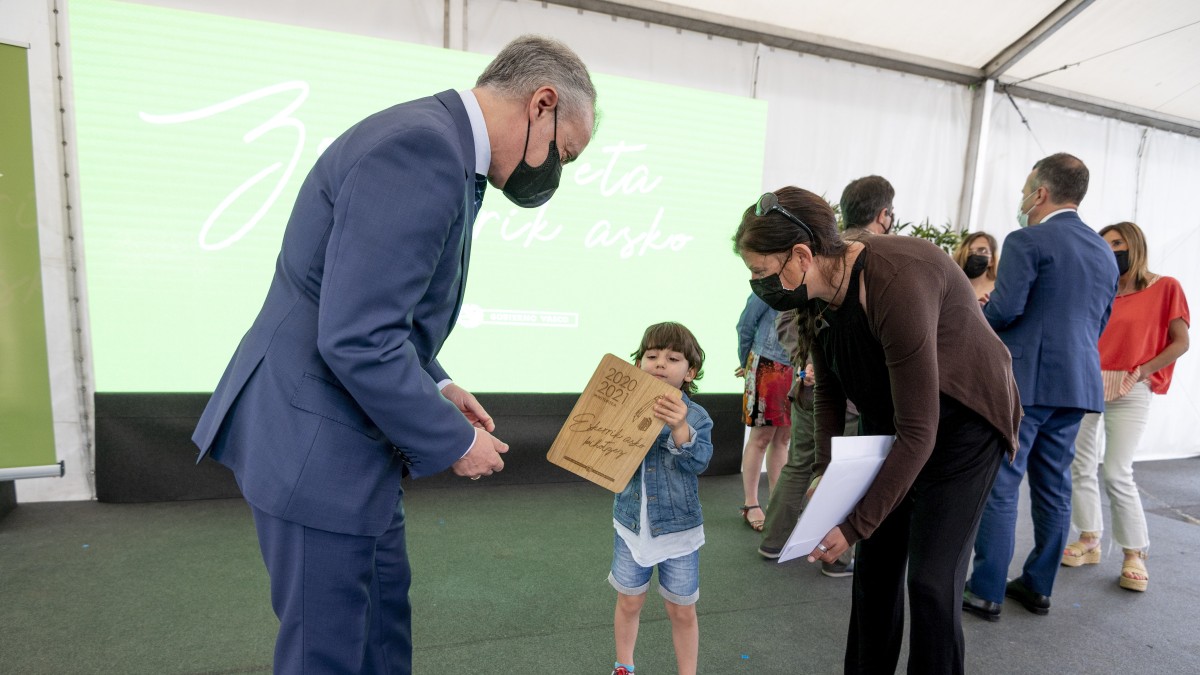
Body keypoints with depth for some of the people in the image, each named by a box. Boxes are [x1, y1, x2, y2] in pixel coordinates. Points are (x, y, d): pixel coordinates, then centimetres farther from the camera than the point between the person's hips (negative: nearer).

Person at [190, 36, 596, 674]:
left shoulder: (437, 145, 10)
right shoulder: (422, 147, -22)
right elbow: (358, 339, -28)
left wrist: (436, 387, 7)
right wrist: (453, 441, -15)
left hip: (351, 436, 10)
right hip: (317, 444, -10)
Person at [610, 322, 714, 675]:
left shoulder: (695, 417, -10)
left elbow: (699, 460, -26)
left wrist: (680, 429, -44)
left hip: (678, 528, -2)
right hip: (631, 523, 2)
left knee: (682, 611, 12)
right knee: (629, 602, 18)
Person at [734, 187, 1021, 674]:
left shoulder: (894, 284, -35)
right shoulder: (817, 295, -11)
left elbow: (918, 431, -32)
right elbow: (829, 391, 4)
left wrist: (854, 526, -27)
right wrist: (824, 471, -7)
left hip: (960, 426, -6)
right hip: (887, 423, 6)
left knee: (931, 578, -6)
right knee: (875, 564, 10)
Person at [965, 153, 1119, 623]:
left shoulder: (1027, 241, -10)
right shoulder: (1105, 253, 15)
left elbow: (1004, 308, -19)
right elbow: (1099, 324, 21)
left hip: (1025, 380, -8)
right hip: (1079, 383, 8)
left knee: (999, 486, -1)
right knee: (1053, 488, 14)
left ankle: (986, 592, 5)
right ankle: (1038, 586, 24)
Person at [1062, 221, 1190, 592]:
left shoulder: (1165, 287, 1)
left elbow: (1180, 342, -1)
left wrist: (1141, 371, -12)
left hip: (1129, 392, -4)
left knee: (1117, 474, -8)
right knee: (1079, 466, 5)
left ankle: (1134, 554, 10)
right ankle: (1090, 541, 18)